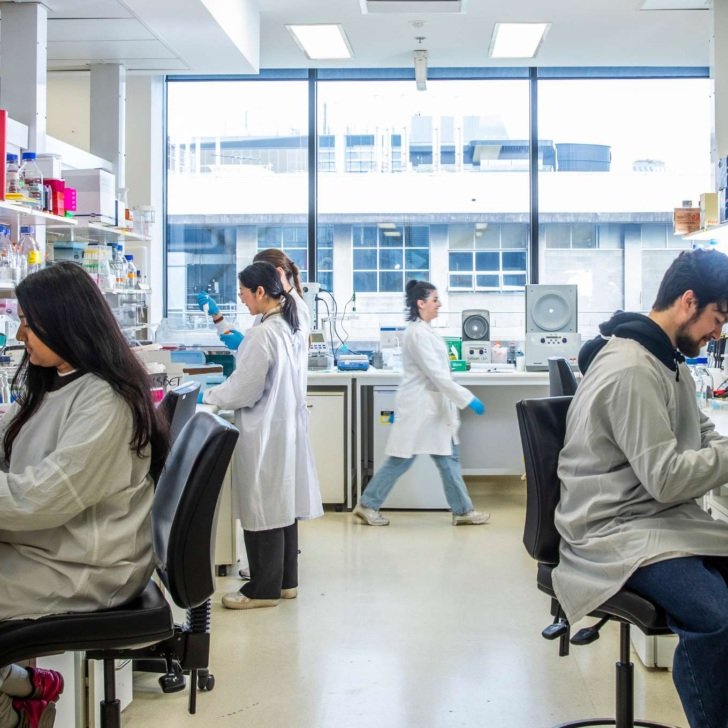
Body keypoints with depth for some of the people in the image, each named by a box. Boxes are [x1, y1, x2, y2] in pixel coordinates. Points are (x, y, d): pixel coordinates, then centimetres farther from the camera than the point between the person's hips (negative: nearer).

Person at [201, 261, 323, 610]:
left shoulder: (262, 334, -20)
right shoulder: (288, 328, 8)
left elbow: (243, 391, -18)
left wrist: (207, 395, -3)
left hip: (264, 433, -9)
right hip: (285, 427, 9)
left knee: (262, 509, 0)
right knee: (282, 505, 15)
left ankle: (264, 588, 9)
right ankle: (285, 580, 23)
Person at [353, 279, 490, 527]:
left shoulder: (423, 330, 13)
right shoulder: (418, 334, -19)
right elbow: (437, 375, -23)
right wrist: (468, 399, -23)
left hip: (431, 407, 10)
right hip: (419, 407, -10)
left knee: (448, 459, 9)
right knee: (399, 461, 0)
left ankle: (463, 511, 14)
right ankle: (367, 505, 11)